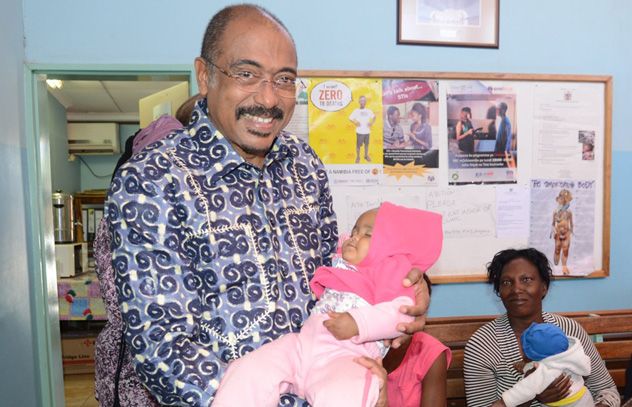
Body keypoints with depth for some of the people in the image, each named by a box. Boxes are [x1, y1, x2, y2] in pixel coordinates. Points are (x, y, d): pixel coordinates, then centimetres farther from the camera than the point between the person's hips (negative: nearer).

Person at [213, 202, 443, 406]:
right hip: (302, 343, 7)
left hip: (348, 356, -7)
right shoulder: (341, 269, 28)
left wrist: (359, 323, -26)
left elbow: (400, 313, -13)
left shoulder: (392, 272, 4)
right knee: (249, 371, -11)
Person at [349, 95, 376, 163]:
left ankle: (366, 155, 31)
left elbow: (374, 116, 18)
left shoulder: (369, 111, 3)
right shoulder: (356, 111, -6)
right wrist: (355, 123, -17)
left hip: (367, 131, 3)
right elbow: (350, 118, -6)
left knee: (366, 144, 14)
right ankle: (358, 157, 18)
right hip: (359, 131, -3)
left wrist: (371, 123, 3)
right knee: (358, 145, 2)